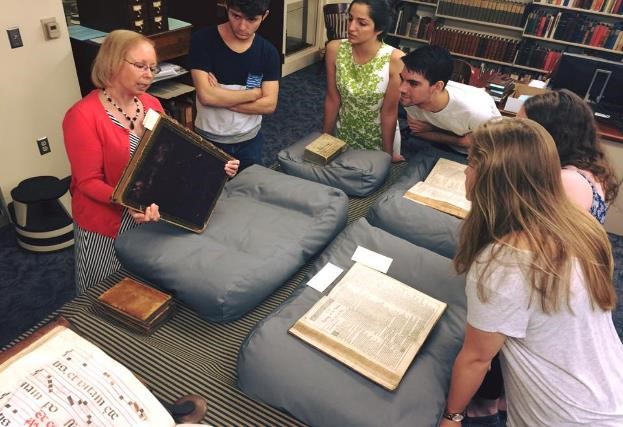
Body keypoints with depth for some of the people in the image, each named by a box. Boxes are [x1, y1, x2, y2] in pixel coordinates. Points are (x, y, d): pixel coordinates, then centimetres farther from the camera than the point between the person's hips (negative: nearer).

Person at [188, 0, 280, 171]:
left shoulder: (268, 52, -4)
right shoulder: (203, 40, -12)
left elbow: (269, 104, -12)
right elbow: (206, 96, -22)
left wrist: (220, 98, -19)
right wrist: (254, 93, -14)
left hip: (250, 140, 2)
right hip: (208, 140, -2)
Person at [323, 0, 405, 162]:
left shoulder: (395, 59, -25)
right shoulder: (334, 49, -16)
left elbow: (389, 110, -18)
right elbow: (332, 99, -8)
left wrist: (388, 154, -12)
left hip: (381, 137, -3)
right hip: (344, 134, 3)